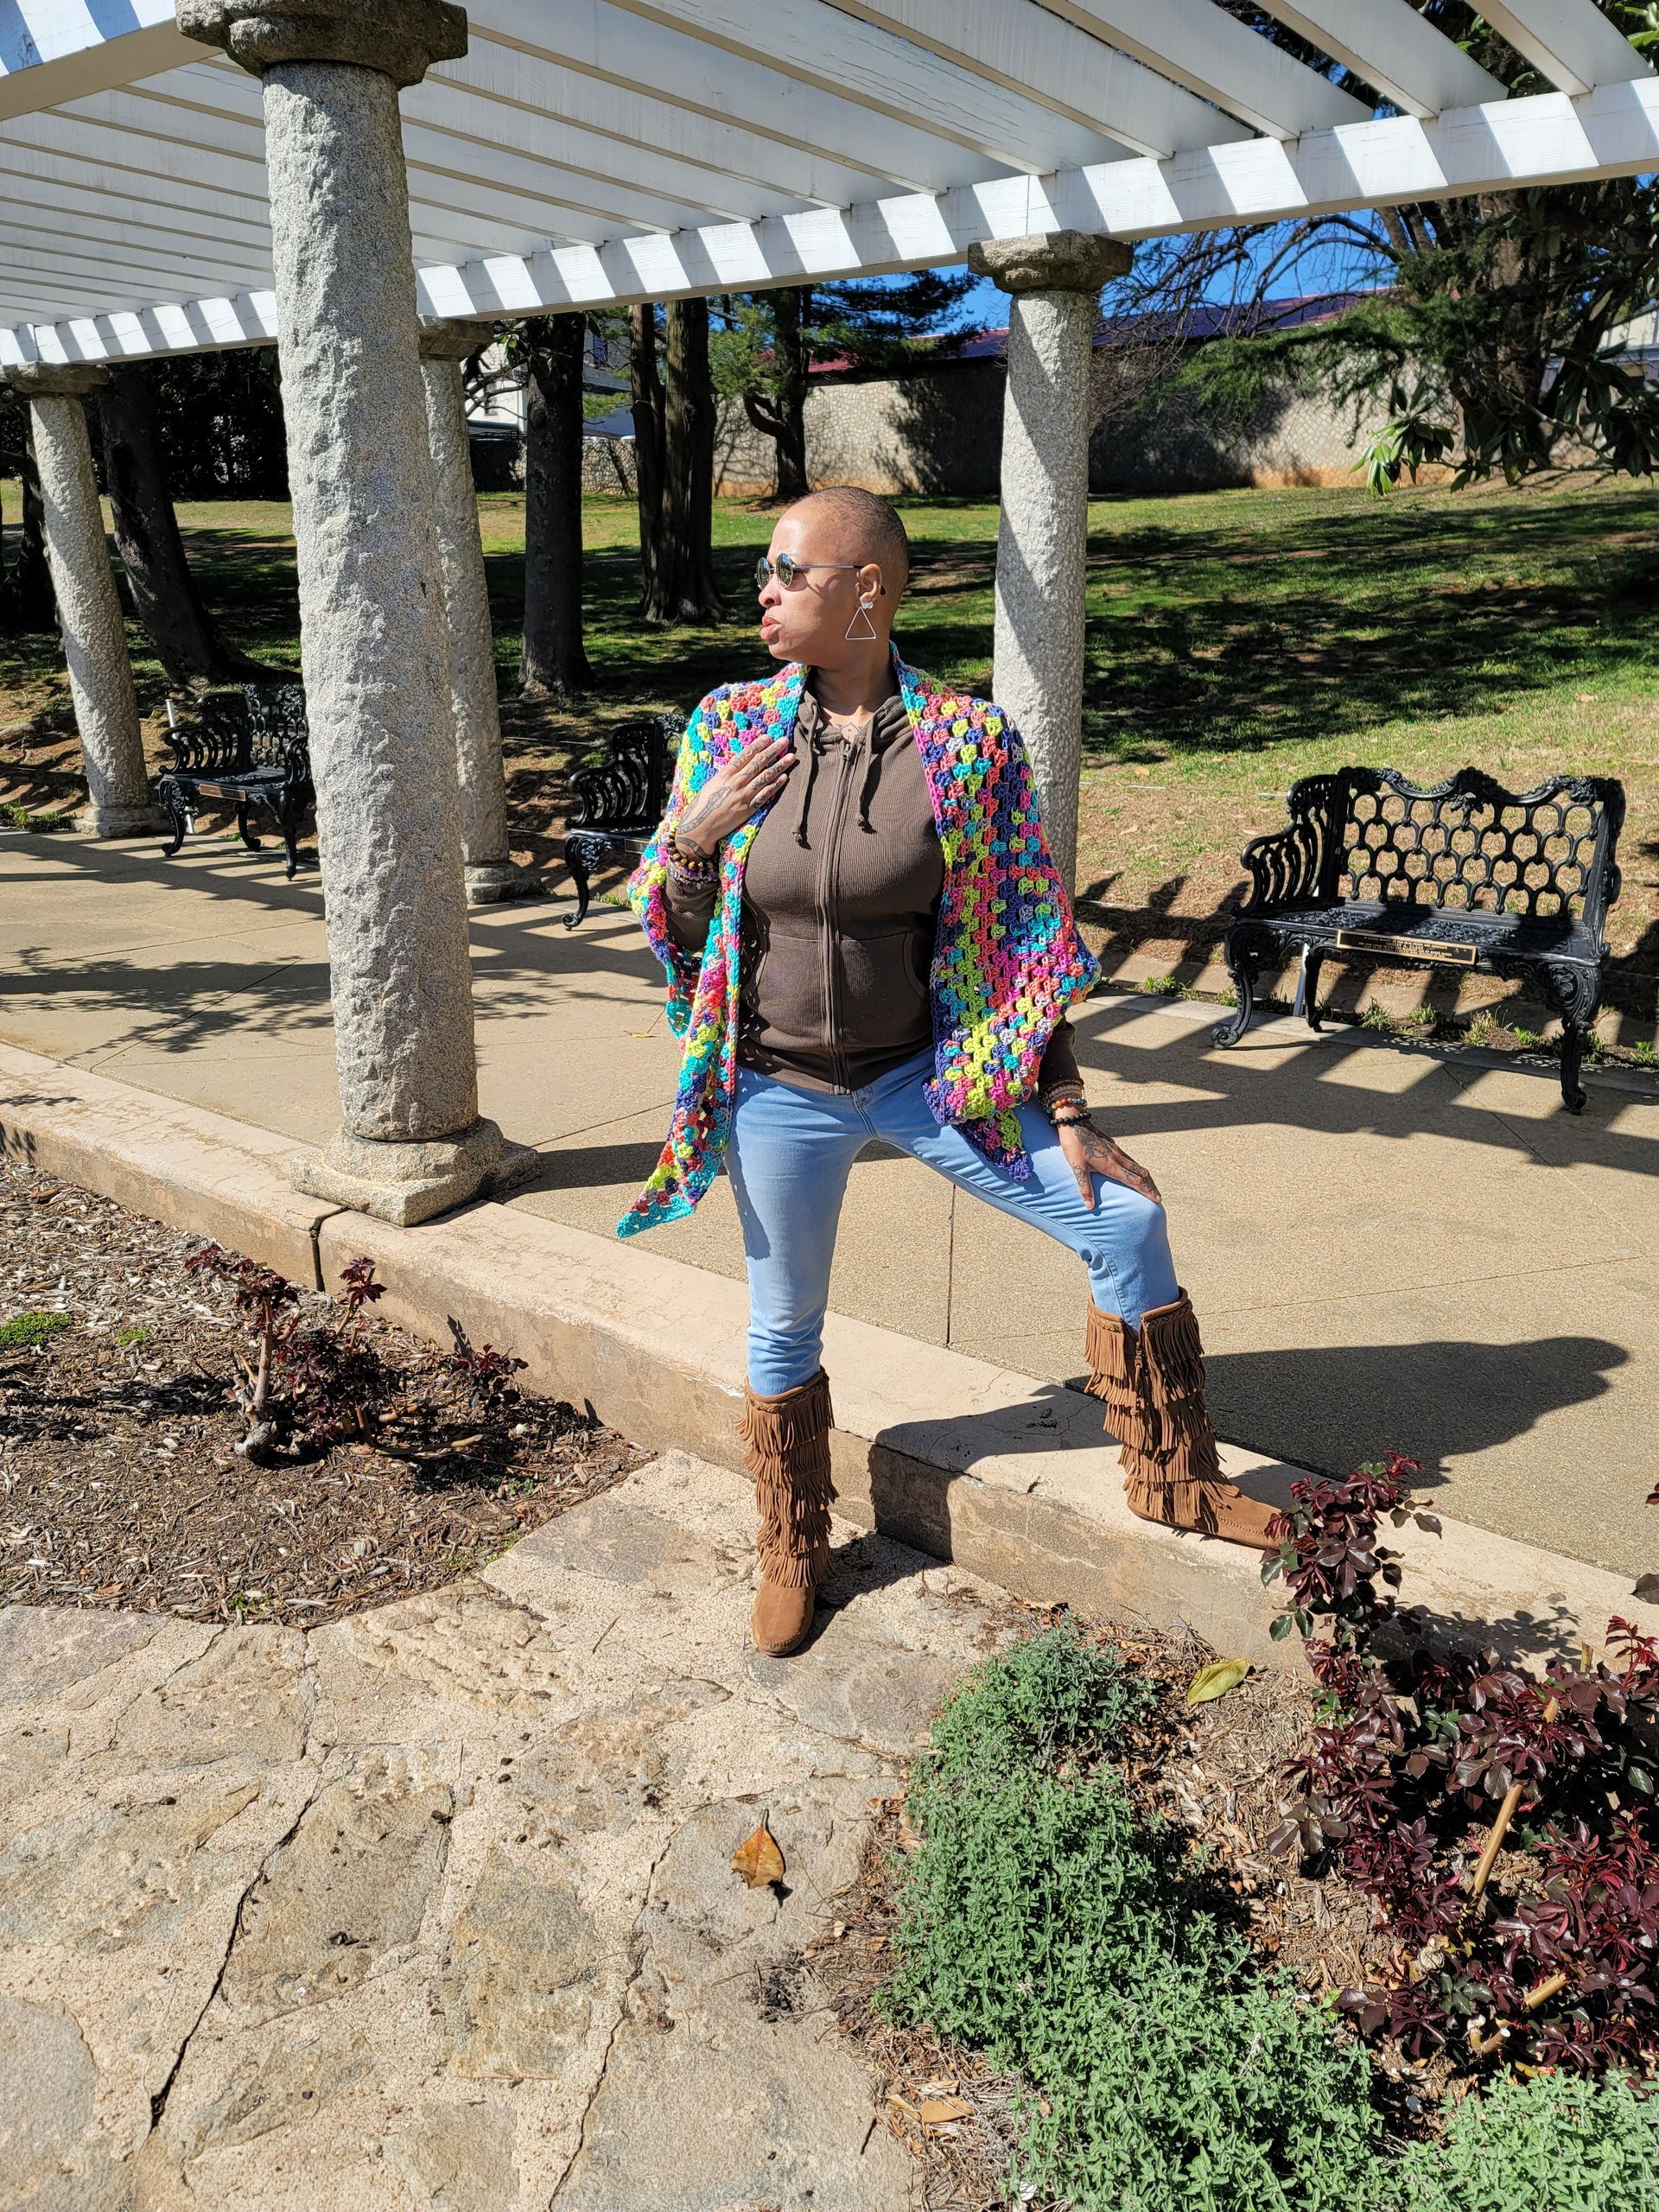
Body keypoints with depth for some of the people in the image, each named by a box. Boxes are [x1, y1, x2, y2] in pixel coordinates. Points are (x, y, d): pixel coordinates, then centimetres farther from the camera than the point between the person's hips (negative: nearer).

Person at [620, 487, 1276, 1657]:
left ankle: (1171, 1476, 21)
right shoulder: (729, 725, -5)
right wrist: (692, 835, -19)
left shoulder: (968, 738, -10)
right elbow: (678, 927, 3)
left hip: (929, 1073, 0)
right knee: (784, 1328, 13)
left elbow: (1027, 937, -5)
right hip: (779, 1089, 1)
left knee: (1125, 1220, -4)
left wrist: (1065, 1110, -6)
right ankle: (794, 1550, 39)